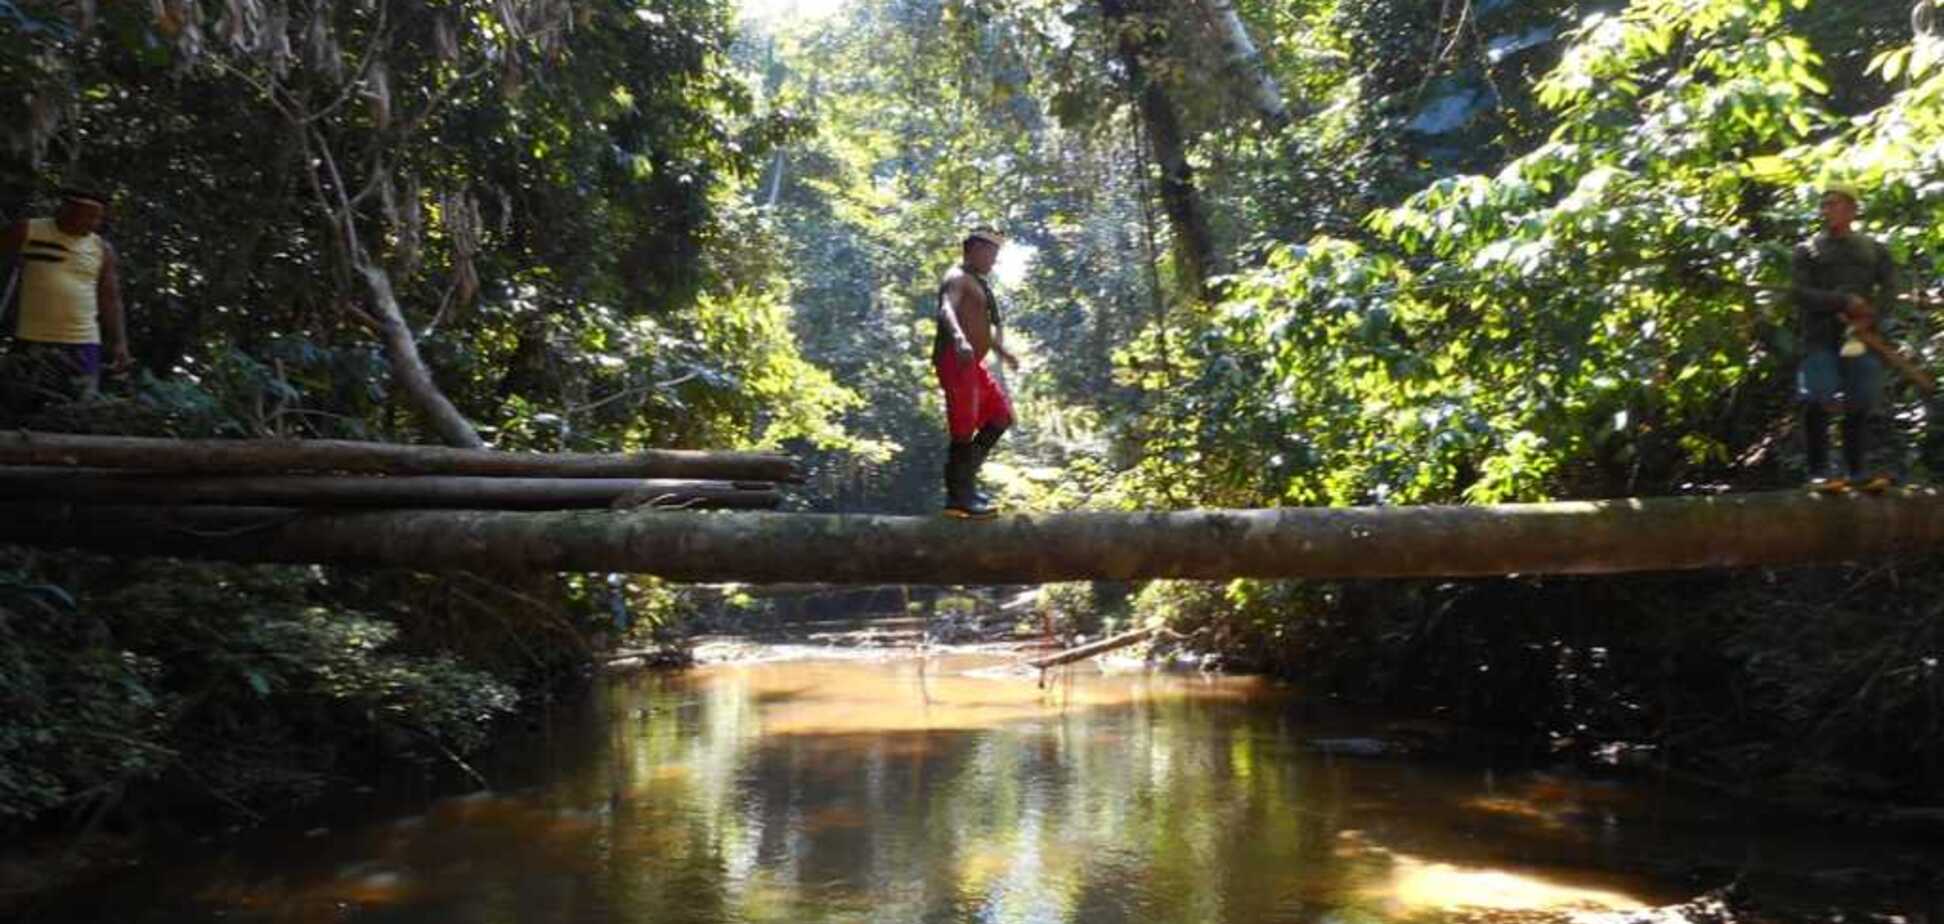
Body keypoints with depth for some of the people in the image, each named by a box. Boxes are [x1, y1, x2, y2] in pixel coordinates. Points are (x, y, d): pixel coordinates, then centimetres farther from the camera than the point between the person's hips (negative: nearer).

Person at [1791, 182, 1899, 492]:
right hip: (1820, 338, -2)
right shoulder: (1808, 249, 7)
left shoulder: (1874, 249, 15)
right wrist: (1843, 301, -15)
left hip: (1861, 336, 3)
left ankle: (1855, 472, 10)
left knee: (1859, 404, 2)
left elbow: (1890, 289, 6)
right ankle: (1819, 471, -3)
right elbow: (1798, 292, -4)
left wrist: (1870, 318, -13)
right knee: (1817, 402, -13)